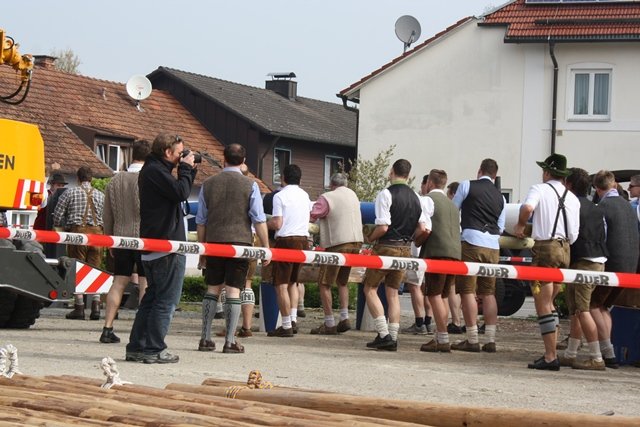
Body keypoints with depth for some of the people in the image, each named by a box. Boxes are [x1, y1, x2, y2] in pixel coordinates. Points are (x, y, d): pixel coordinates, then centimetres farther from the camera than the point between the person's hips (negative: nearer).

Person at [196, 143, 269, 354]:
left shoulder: (208, 184, 6)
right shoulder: (250, 185, -3)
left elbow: (201, 220, 10)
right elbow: (259, 220, -6)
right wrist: (266, 247, 0)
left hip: (214, 242, 3)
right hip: (240, 242, -3)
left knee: (212, 289, 11)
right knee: (234, 291, -1)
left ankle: (205, 338, 10)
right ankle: (230, 341, -3)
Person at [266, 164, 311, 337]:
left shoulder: (280, 196, -8)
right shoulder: (305, 195, 13)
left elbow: (277, 224, -13)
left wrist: (263, 223, 5)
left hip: (286, 240, -7)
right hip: (303, 239, 7)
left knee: (281, 285, -3)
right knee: (292, 282, 19)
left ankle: (286, 326, -5)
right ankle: (293, 320, 10)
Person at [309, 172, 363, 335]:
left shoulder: (327, 198, -7)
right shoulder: (352, 194, 16)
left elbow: (311, 216, -15)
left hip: (338, 243, -7)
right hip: (356, 242, 7)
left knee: (324, 283, 0)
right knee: (342, 281, 21)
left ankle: (329, 324, -3)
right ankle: (345, 318, 10)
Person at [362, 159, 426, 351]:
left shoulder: (386, 194, -13)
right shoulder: (415, 197, 8)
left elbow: (383, 227, -19)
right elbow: (422, 228, 6)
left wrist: (369, 238, -2)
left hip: (386, 246, -6)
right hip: (405, 249, 6)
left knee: (370, 288, 3)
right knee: (393, 292, 12)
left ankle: (383, 334, -8)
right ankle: (393, 338, 8)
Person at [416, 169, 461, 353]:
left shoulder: (429, 199, -2)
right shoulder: (452, 204, 23)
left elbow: (426, 229, -13)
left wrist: (417, 241, 4)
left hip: (437, 252, -8)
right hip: (455, 253, 8)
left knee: (434, 295, -7)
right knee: (442, 296, 13)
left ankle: (443, 339, -13)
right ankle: (440, 337, 14)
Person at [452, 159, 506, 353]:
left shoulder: (467, 186, 2)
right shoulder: (500, 197, 15)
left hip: (472, 242, -5)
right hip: (493, 246, 5)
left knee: (468, 291, -2)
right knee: (488, 293, 9)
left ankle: (472, 340, -5)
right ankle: (490, 340, 7)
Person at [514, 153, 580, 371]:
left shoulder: (539, 189, -3)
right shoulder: (573, 198, 12)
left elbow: (527, 208, -24)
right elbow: (574, 235, 9)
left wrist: (520, 225, -6)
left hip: (545, 248, -6)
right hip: (564, 250, 6)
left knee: (543, 305, -4)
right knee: (548, 304, 18)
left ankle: (550, 357, -9)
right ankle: (551, 351, 18)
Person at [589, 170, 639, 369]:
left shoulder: (603, 207, -12)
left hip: (611, 263, -8)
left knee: (593, 305, 3)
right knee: (603, 306, 18)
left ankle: (608, 353, -6)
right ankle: (606, 352, 12)